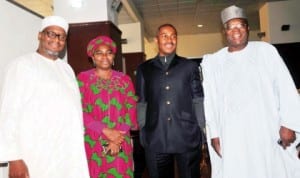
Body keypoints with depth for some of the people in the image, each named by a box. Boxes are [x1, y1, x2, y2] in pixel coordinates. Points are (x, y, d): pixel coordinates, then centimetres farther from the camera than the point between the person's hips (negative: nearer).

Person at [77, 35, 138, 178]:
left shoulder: (124, 79, 7)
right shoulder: (83, 78, 1)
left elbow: (132, 112, 2)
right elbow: (79, 112, -6)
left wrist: (117, 140, -9)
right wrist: (106, 131, -15)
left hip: (120, 145, 2)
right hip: (93, 144, -1)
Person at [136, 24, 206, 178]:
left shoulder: (190, 66, 8)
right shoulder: (144, 69, 9)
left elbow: (198, 100, 6)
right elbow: (141, 103, 8)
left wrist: (201, 132, 1)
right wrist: (142, 133, 3)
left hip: (188, 137, 0)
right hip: (155, 139, 1)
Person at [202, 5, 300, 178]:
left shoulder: (266, 50, 4)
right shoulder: (213, 61, 5)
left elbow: (286, 88, 2)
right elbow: (211, 100, 5)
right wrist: (214, 134, 2)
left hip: (269, 130, 0)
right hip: (232, 135, 0)